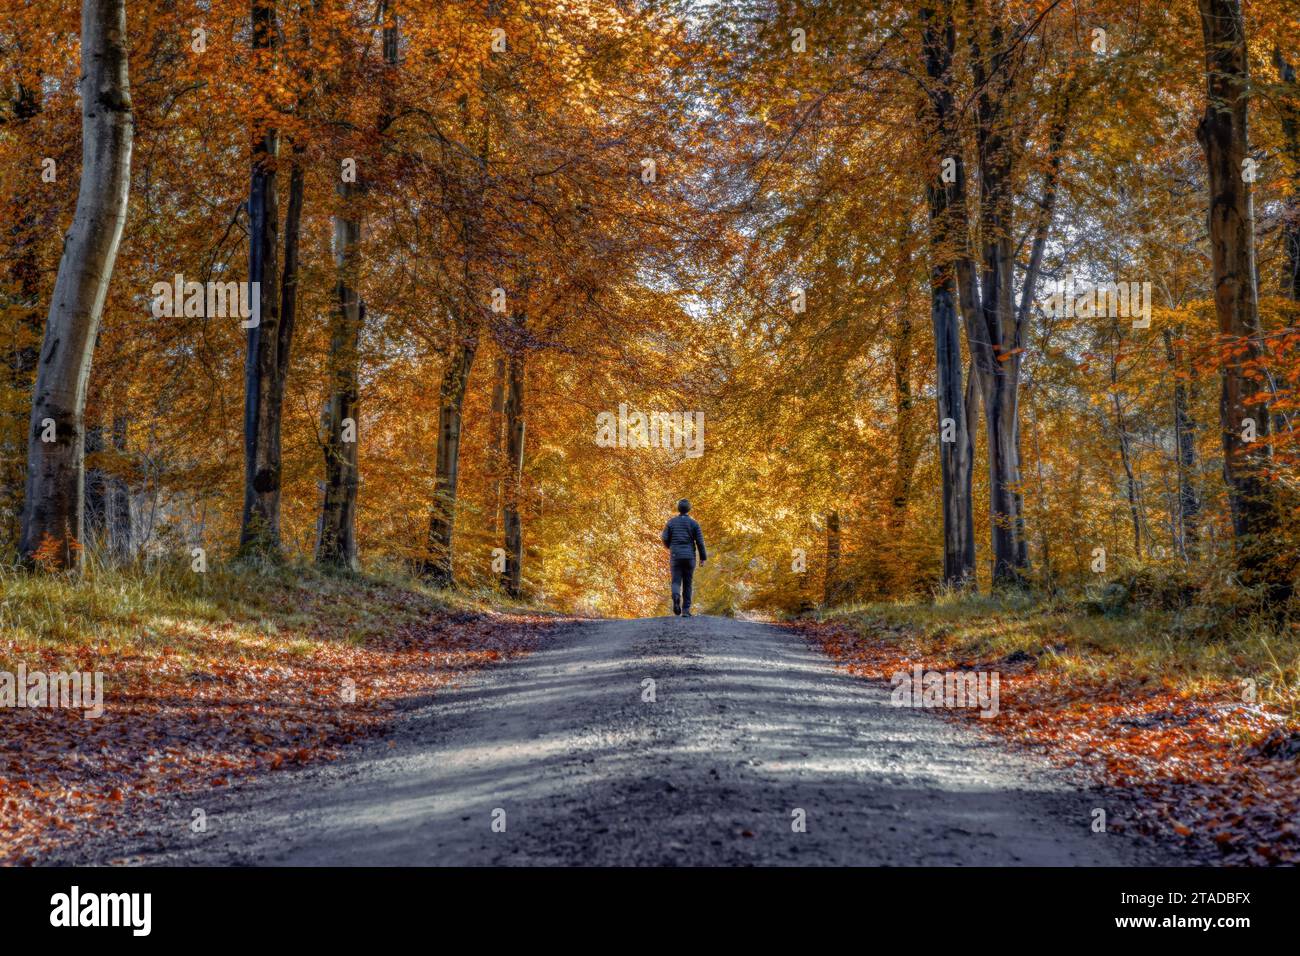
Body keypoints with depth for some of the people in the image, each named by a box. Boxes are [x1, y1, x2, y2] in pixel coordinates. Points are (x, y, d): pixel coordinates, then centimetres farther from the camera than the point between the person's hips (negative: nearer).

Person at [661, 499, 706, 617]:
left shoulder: (671, 521, 3)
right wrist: (703, 557, 5)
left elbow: (664, 538, -1)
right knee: (687, 583, 10)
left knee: (676, 582, 2)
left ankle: (676, 597, -32)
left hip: (675, 556, 0)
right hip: (689, 556, 0)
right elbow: (700, 541, -4)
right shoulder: (694, 523, 0)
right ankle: (685, 610, 7)